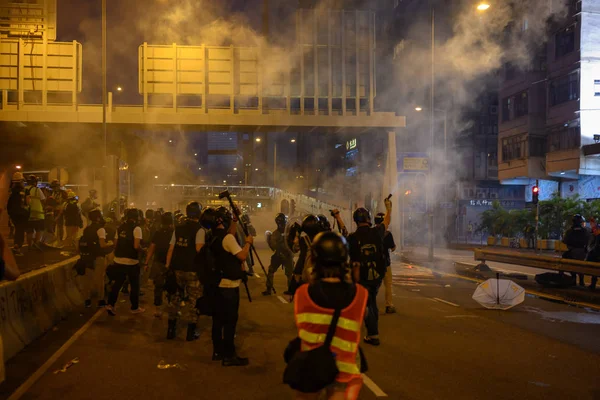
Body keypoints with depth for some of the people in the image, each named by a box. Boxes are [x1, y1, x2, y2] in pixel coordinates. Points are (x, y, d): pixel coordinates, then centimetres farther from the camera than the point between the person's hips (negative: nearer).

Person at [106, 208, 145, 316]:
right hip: (132, 261, -5)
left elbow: (116, 244, 15)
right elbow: (136, 246, -19)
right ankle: (135, 308, 17)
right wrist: (141, 247, 2)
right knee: (134, 285, 9)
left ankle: (110, 304, 5)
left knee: (117, 283, 14)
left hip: (119, 260, 5)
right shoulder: (136, 228, -11)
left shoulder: (120, 228, 8)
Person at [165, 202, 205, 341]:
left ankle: (171, 329, 21)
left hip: (178, 268, 5)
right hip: (193, 270, -5)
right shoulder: (199, 230, -9)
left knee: (176, 297, 17)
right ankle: (191, 332, 8)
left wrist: (168, 266, 10)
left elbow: (170, 249, 6)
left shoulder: (178, 229, 8)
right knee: (193, 299, 5)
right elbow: (199, 249, -22)